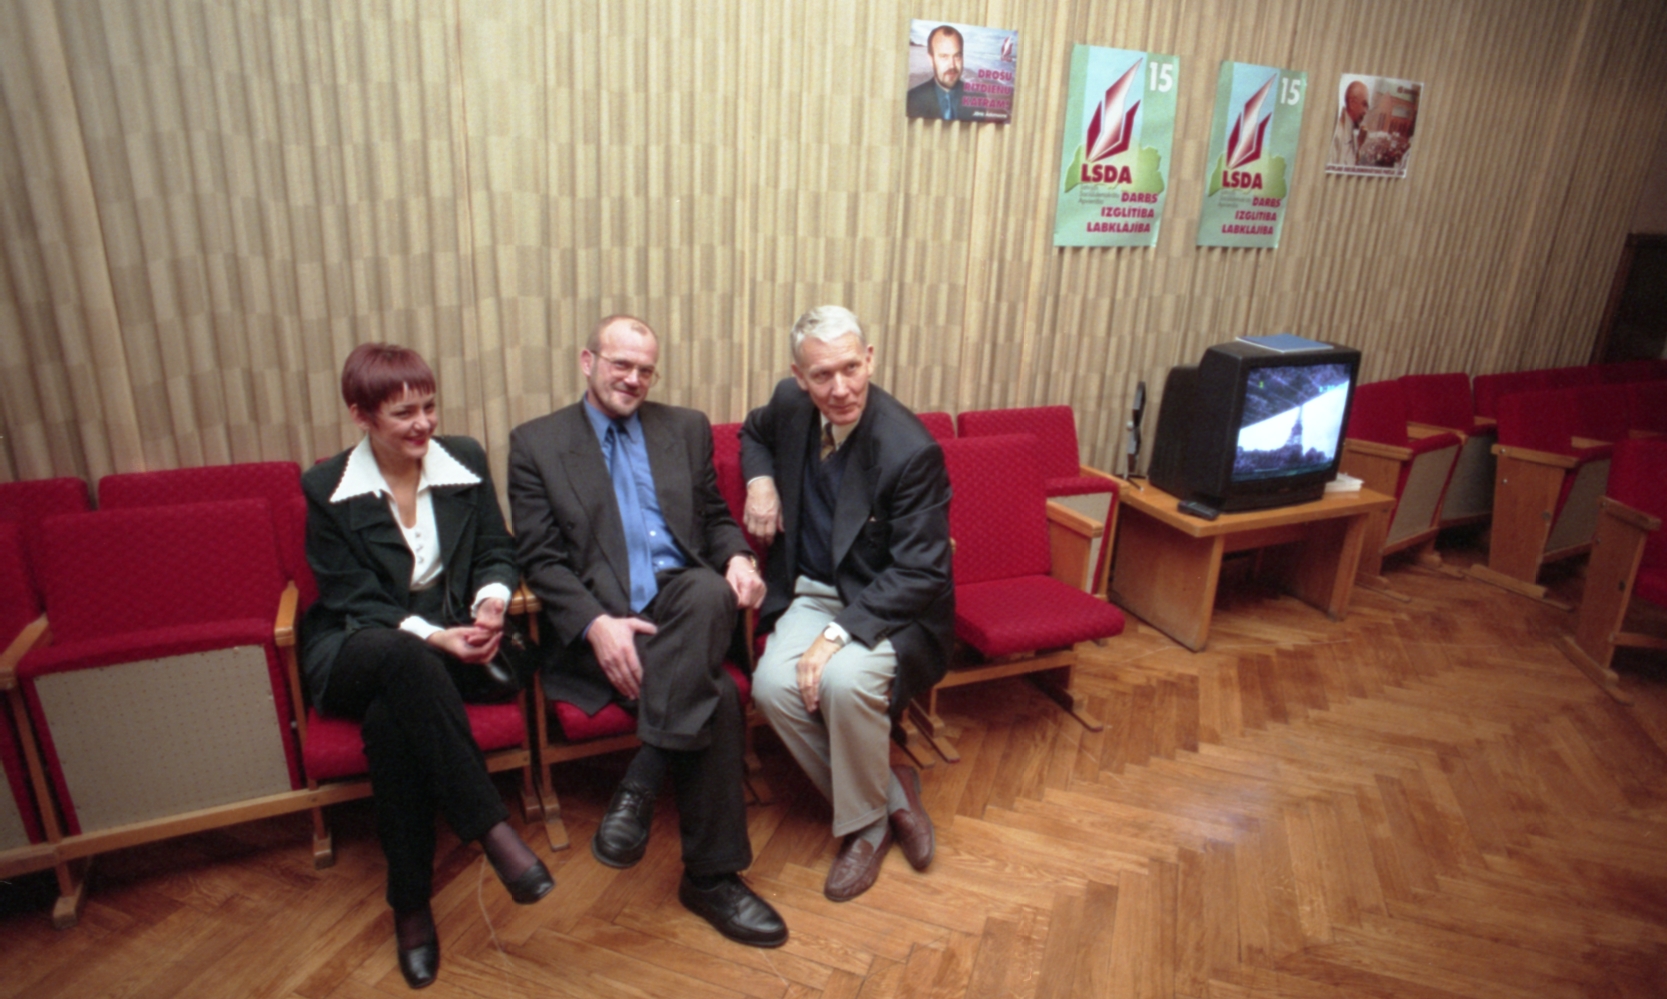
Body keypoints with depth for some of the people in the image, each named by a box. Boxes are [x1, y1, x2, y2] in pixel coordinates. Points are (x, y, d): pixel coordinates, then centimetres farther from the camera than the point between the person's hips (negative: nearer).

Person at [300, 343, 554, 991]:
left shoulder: (465, 460, 3)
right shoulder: (327, 489, -3)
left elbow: (497, 553, 6)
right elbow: (353, 601, -7)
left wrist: (491, 602, -17)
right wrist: (432, 637, -23)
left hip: (447, 645, 1)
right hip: (354, 652, -1)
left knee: (390, 718, -33)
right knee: (402, 656, -39)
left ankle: (411, 904, -18)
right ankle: (492, 829, -35)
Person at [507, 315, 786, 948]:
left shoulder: (687, 429, 19)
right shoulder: (535, 444, 8)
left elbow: (715, 517, 20)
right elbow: (541, 558, 0)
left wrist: (738, 557, -5)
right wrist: (597, 624, -18)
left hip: (686, 597, 4)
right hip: (602, 622, -3)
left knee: (709, 591, -35)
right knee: (719, 700, -28)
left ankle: (638, 787, -22)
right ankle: (711, 877, -10)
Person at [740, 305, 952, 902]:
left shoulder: (910, 450, -22)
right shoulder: (791, 404, -2)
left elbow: (920, 574, -21)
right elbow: (754, 433, 24)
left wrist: (839, 634, -30)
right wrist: (760, 480, 1)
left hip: (888, 607, -5)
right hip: (812, 593, 6)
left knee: (845, 679, -35)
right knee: (773, 684, -23)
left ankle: (866, 824, -3)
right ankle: (891, 795, 0)